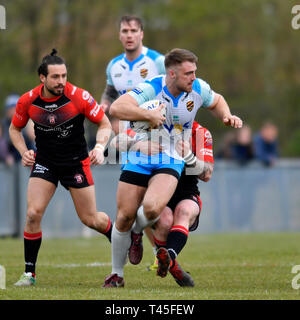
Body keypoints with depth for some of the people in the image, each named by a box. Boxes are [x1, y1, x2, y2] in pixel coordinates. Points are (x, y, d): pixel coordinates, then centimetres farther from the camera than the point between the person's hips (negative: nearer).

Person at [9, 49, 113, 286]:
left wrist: (100, 147, -24)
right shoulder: (28, 101, -11)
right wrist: (24, 152, -8)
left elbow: (105, 124, -7)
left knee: (90, 219, 3)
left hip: (76, 163, -2)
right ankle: (29, 273, -3)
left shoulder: (79, 97, -18)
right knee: (33, 213, -15)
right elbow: (15, 128, 8)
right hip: (44, 162, 2)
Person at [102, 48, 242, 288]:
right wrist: (149, 115, -36)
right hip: (140, 158, -1)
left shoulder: (198, 89, -7)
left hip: (171, 161, 1)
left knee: (152, 208, -27)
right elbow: (116, 108, -32)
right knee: (124, 217, -2)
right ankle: (117, 274, 18)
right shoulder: (151, 88, -19)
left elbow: (216, 101, 18)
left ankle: (137, 234, 10)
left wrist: (227, 116, -2)